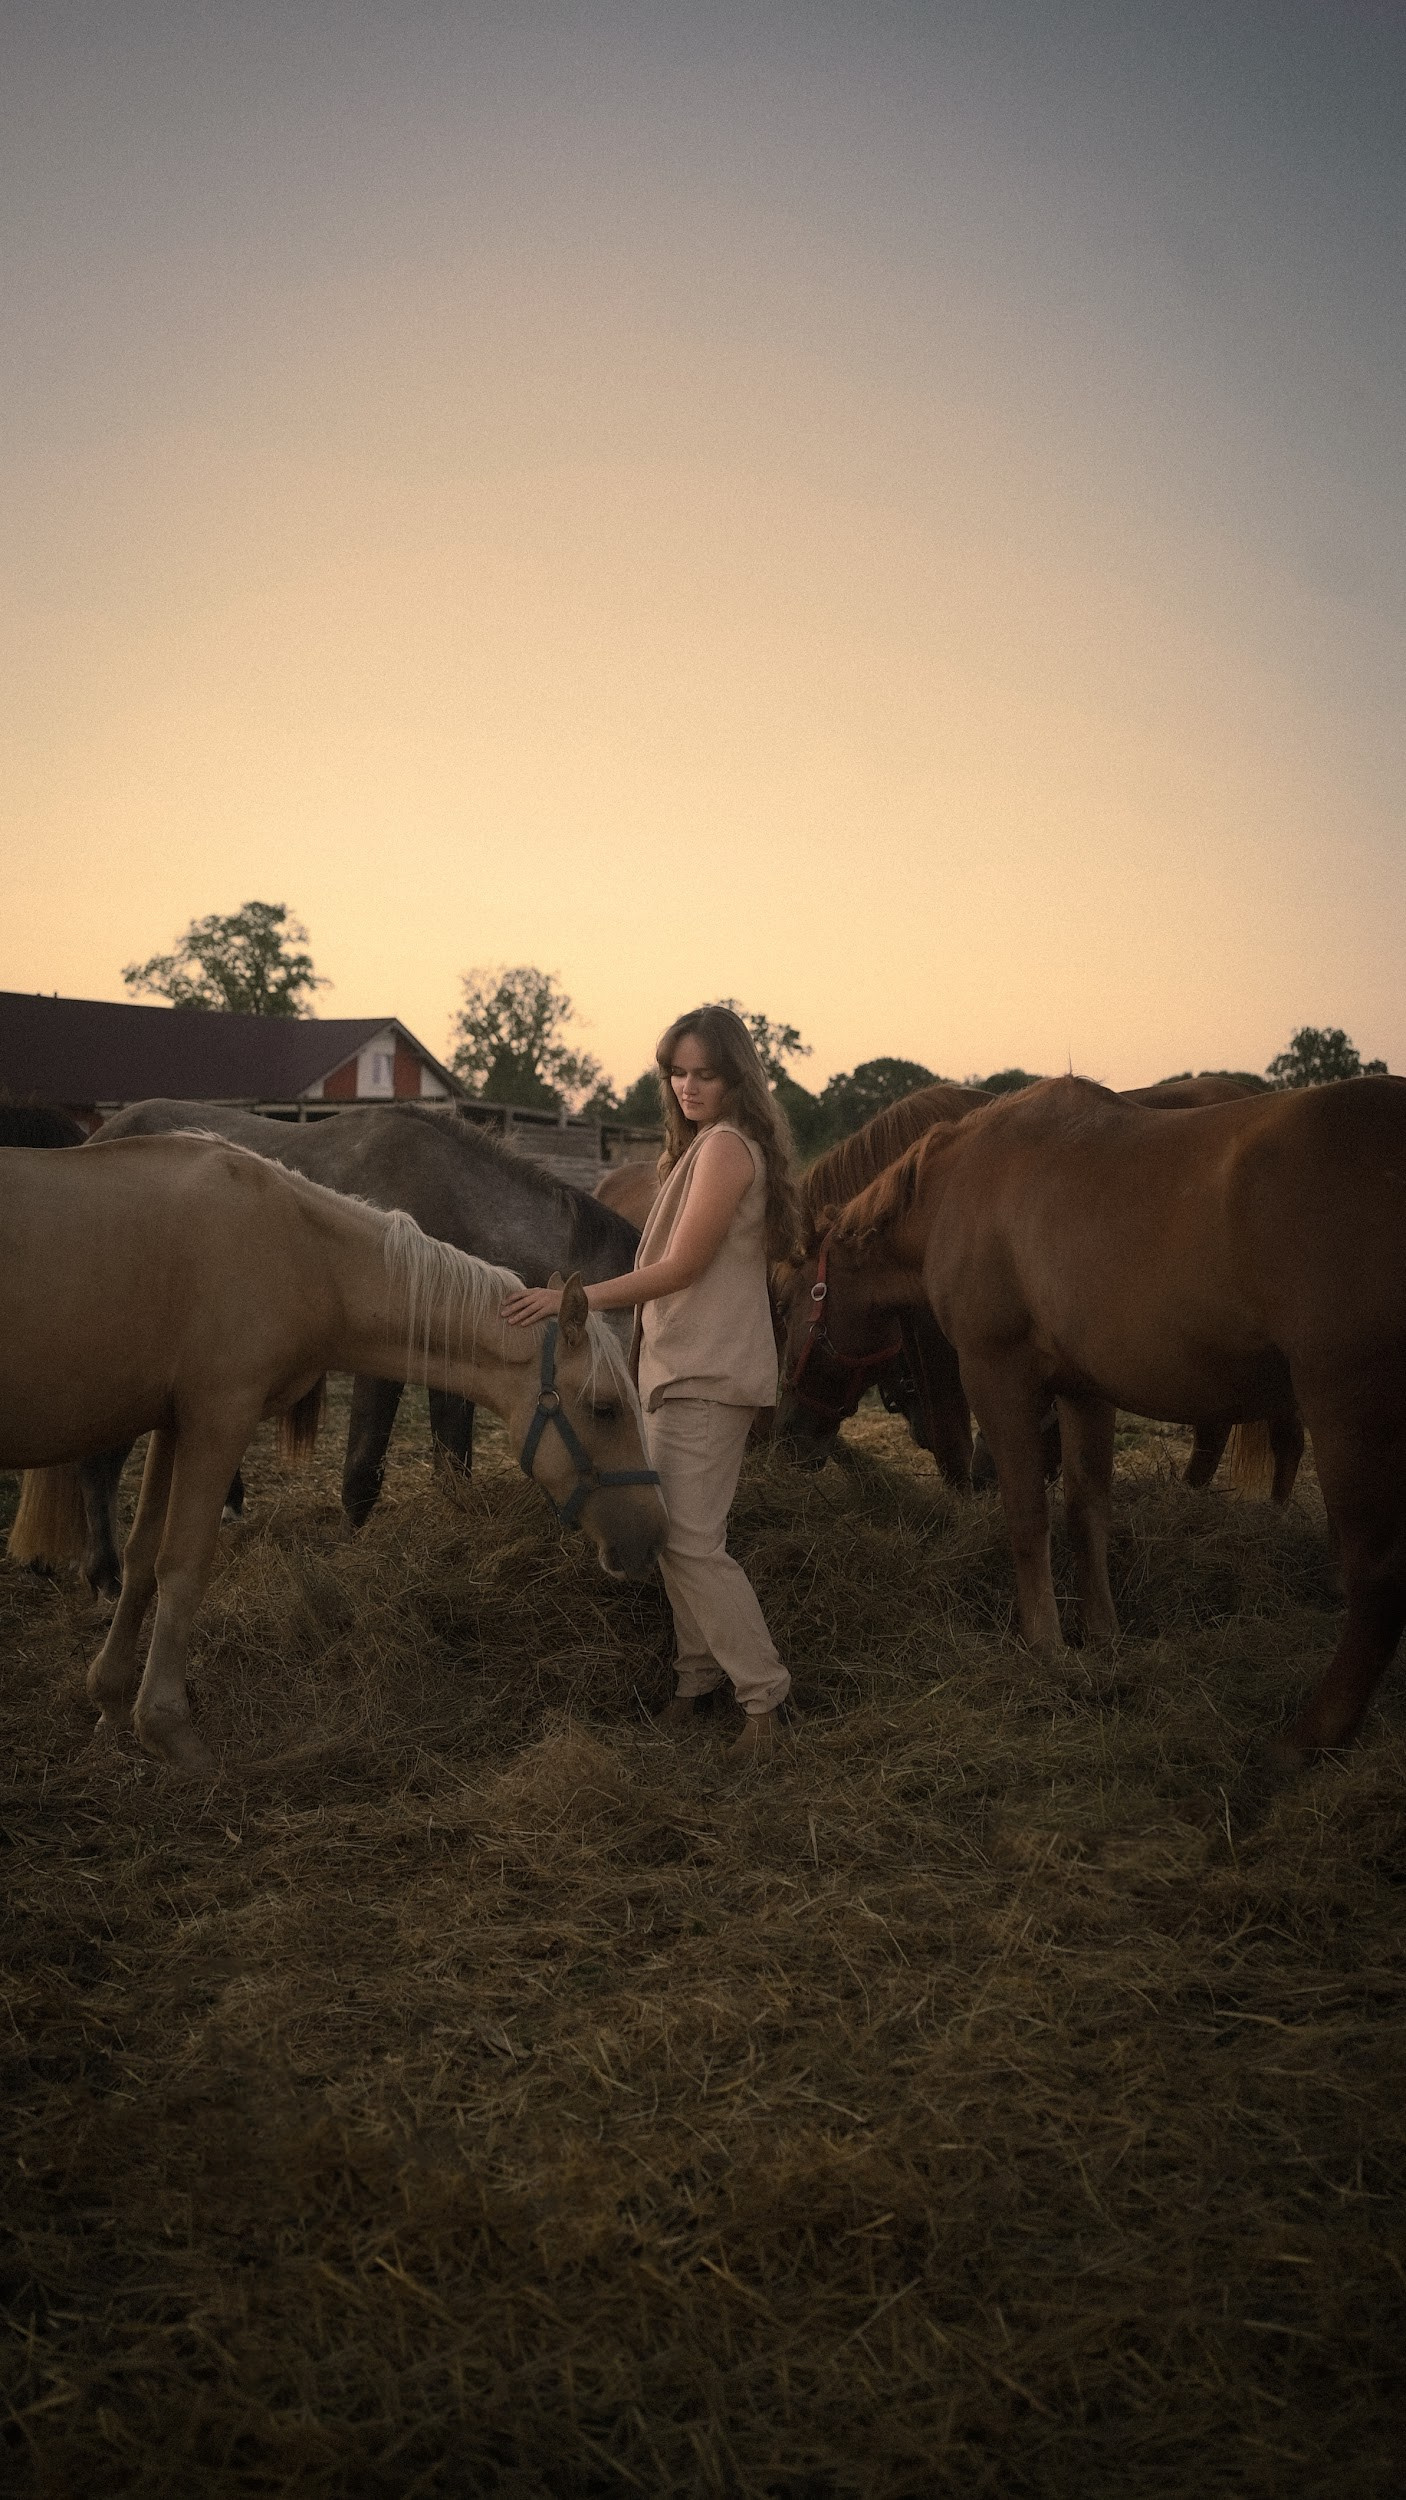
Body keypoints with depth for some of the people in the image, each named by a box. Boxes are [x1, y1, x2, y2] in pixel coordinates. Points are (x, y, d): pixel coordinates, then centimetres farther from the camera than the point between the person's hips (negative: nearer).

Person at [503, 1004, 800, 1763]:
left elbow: (681, 1267, -18)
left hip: (707, 1373, -10)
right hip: (677, 1365, 10)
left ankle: (765, 1699, -5)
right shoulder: (703, 1145, 18)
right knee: (674, 1534, 13)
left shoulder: (727, 1145, -13)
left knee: (691, 1540, -12)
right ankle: (700, 1676, 23)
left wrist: (575, 1298, -19)